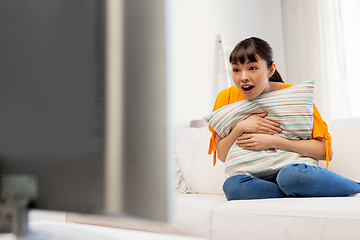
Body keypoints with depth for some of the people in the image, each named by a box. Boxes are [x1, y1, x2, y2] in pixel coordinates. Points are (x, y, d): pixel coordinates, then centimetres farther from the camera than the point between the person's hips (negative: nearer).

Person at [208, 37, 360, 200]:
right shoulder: (227, 97, 1)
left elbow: (324, 151, -10)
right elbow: (222, 155, 3)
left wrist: (273, 141, -19)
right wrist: (240, 127, -15)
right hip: (254, 179, 3)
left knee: (291, 175, -38)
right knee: (232, 186, -32)